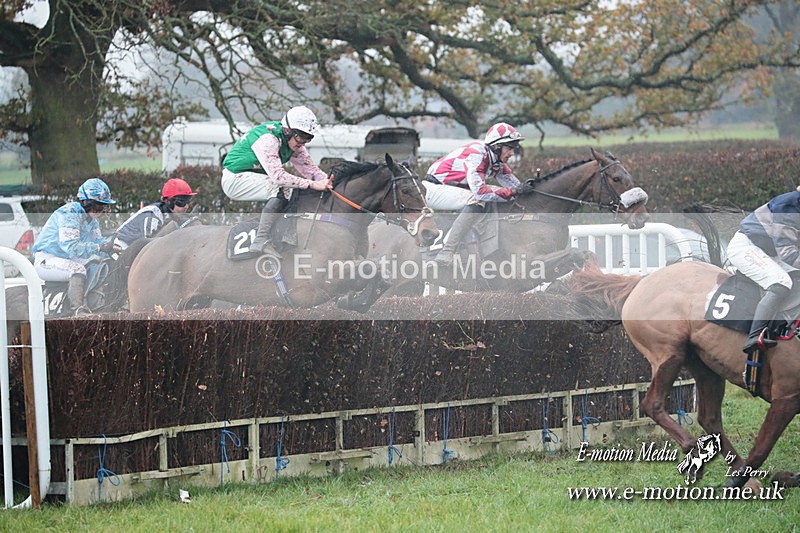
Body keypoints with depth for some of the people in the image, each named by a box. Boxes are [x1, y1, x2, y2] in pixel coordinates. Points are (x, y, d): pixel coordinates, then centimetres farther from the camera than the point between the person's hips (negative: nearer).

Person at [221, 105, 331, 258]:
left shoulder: (294, 142, 1)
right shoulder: (268, 139, -27)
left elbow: (309, 167, -1)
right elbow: (277, 175, -35)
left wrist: (327, 181, -20)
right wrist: (312, 184, -37)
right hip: (235, 179, -10)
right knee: (283, 189, -28)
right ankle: (261, 241, -34)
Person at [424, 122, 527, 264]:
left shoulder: (497, 160, 6)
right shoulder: (477, 154, -24)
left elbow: (515, 185, 4)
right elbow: (479, 191, -34)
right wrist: (510, 192, -30)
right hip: (434, 189, -10)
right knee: (477, 201, -32)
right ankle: (446, 253, -37)